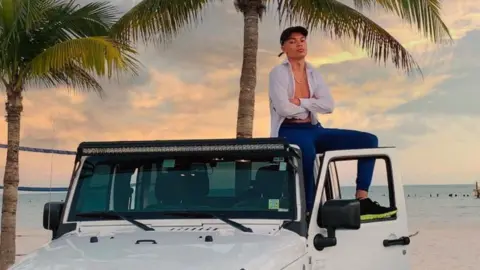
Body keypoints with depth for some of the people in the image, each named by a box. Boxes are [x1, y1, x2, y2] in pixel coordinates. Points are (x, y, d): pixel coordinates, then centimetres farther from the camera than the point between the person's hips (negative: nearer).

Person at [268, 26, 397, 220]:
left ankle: (362, 201, -16)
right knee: (307, 152, -44)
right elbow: (283, 108, -15)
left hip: (313, 129, 7)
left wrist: (301, 102, -11)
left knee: (368, 140, -6)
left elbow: (329, 105, 2)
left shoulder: (313, 74, 15)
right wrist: (312, 105, 0)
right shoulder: (278, 72, -2)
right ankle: (308, 209, -33)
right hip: (289, 132, -7)